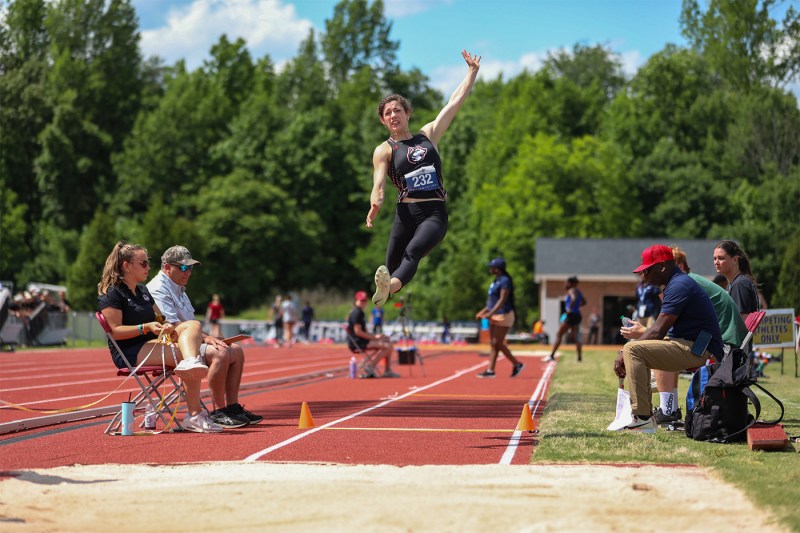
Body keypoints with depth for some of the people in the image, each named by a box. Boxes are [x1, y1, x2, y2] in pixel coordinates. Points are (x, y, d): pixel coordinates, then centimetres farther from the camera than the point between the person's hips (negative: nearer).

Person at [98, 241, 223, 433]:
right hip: (129, 353, -9)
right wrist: (146, 327, -25)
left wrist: (167, 326, -1)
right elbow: (115, 331, -15)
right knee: (184, 355, -25)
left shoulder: (142, 290, 22)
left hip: (150, 344, 9)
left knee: (193, 325, -12)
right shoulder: (111, 293, -7)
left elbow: (159, 318, 24)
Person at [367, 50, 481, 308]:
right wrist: (375, 205, -26)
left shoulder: (428, 135, 19)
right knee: (391, 266, -6)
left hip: (435, 213, 0)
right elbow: (378, 184, -4)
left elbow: (455, 102, 24)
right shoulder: (384, 150, 10)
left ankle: (388, 288, -52)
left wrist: (472, 71, 26)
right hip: (406, 213, 0)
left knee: (413, 252, -28)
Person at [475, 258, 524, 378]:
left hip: (504, 315, -10)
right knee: (493, 344, 6)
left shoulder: (505, 281, -15)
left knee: (498, 344, -9)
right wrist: (484, 311, 18)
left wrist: (490, 313, -29)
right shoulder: (496, 281, 14)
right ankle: (490, 370, 8)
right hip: (495, 316, 10)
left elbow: (502, 300, -23)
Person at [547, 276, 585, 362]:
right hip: (577, 315, 9)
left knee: (558, 335, -3)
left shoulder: (572, 291, -12)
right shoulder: (578, 291, 15)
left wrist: (570, 309, -24)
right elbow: (584, 302, 28)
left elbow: (574, 299, -33)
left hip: (571, 315, -9)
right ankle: (580, 357, 4)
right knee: (576, 338, 10)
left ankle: (552, 355, -5)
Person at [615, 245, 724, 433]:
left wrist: (624, 353, -11)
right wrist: (639, 333, 13)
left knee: (633, 350, -20)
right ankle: (645, 414, 17)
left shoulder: (678, 286, -14)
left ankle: (643, 419, -24)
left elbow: (658, 332, -17)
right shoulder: (678, 282, 19)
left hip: (700, 351, -11)